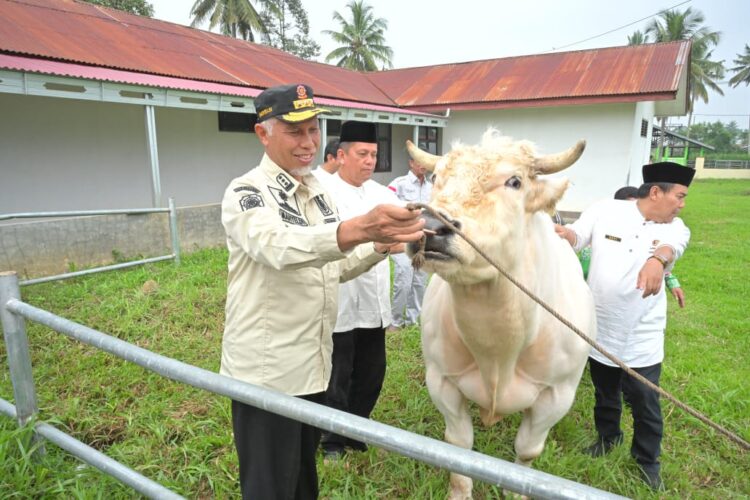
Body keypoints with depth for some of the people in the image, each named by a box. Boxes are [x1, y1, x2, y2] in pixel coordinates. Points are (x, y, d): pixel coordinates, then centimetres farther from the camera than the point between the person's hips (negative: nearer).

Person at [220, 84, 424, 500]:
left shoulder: (319, 194, 8)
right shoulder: (246, 193, -14)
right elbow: (279, 247, -36)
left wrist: (380, 246, -2)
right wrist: (360, 227, -52)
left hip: (313, 368, 7)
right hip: (265, 373, -7)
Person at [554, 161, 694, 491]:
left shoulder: (675, 228, -7)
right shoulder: (605, 211, -8)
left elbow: (671, 247, -28)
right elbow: (577, 236, -12)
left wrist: (658, 260, -54)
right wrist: (564, 234, -38)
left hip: (642, 338, 0)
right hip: (599, 329, 0)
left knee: (645, 403, 11)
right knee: (605, 393, 22)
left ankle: (647, 458, 38)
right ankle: (608, 436, 49)